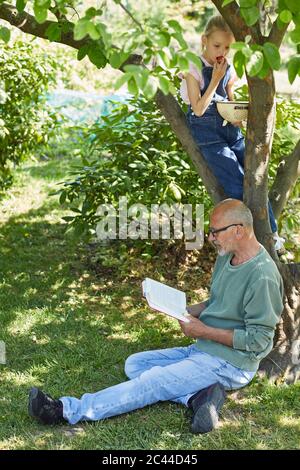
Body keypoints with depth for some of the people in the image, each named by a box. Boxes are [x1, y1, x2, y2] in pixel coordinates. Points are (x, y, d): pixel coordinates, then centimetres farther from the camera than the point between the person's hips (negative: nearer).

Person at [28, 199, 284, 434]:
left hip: (230, 364, -10)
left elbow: (258, 339, -22)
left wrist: (204, 331, -17)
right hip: (203, 350, 10)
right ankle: (198, 395, -15)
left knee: (150, 383, -19)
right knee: (134, 364, 2)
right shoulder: (227, 257, 7)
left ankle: (69, 410, -18)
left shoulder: (262, 276, -23)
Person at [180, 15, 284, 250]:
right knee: (237, 184, -14)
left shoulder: (228, 69, 7)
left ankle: (271, 233, 6)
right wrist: (215, 80, -14)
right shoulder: (194, 70, -9)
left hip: (230, 128, 6)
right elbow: (199, 109, -14)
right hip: (207, 131, -6)